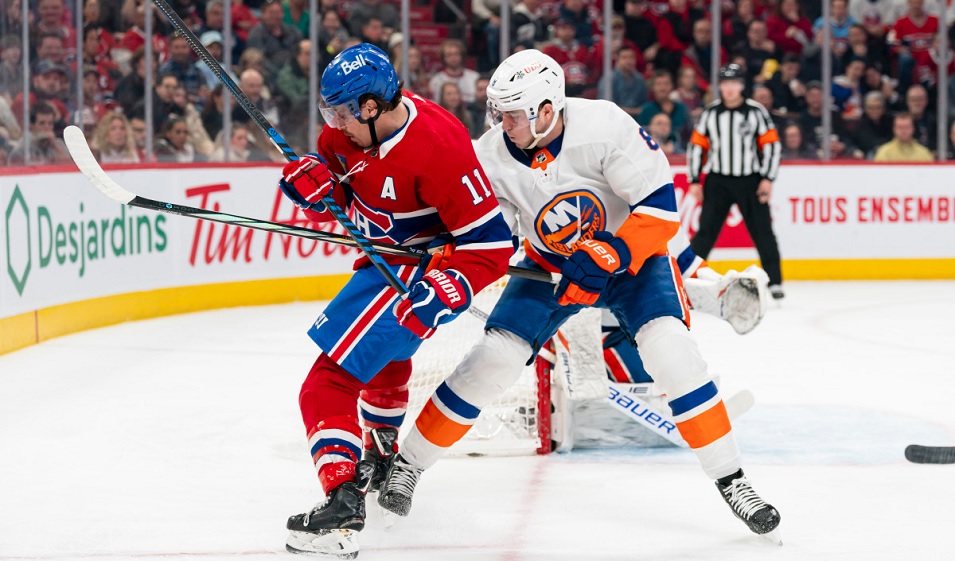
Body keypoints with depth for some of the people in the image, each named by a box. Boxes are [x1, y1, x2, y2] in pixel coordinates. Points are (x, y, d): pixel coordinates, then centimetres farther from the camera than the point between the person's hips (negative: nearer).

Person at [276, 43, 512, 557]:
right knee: (382, 355, 34)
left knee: (334, 376, -19)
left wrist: (446, 292, -40)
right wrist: (313, 179, -18)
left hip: (423, 271, -10)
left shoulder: (437, 148, -32)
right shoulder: (349, 127, -9)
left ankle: (343, 497, -30)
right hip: (387, 259, 10)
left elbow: (491, 241, -29)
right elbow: (332, 199, 5)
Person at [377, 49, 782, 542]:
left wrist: (605, 259, -35)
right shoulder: (493, 155, -17)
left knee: (670, 349, -24)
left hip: (630, 252, -3)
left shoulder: (604, 127, -30)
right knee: (495, 358, -11)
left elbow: (660, 206, -27)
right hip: (549, 262, 3)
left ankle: (730, 479, -14)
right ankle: (407, 464, 5)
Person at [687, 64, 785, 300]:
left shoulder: (756, 112, -3)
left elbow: (771, 145, -2)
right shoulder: (710, 113, 2)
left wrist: (767, 179, -8)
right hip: (718, 181, 1)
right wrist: (695, 181, 2)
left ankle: (774, 282, 10)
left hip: (750, 182, -1)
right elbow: (696, 146, 6)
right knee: (706, 230, -5)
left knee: (763, 231, 1)